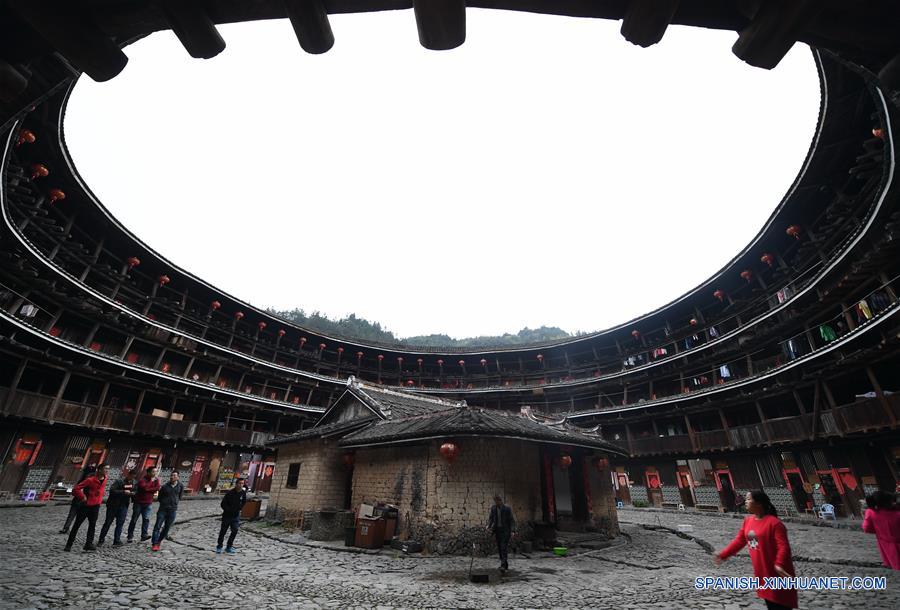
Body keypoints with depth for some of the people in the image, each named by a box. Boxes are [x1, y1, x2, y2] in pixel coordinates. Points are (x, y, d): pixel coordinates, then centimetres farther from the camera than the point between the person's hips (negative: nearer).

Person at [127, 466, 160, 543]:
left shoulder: (156, 480, 0)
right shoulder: (142, 479, -11)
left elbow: (157, 488, -13)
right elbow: (144, 487, -27)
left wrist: (147, 489, -19)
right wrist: (151, 481, -20)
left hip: (148, 503, 3)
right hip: (138, 502, -3)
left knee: (146, 519, -6)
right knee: (134, 520, 6)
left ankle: (144, 535, -7)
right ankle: (130, 536, 17)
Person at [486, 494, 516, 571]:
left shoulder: (507, 509, -10)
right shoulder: (493, 508, 1)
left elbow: (512, 520, -7)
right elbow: (491, 518, 7)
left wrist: (512, 531, -16)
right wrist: (489, 527, -10)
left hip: (506, 530, -5)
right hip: (497, 530, 5)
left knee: (504, 547, -15)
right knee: (499, 548, 7)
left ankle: (503, 565, -18)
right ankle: (505, 565, 19)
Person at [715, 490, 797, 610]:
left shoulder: (774, 523, -17)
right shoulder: (748, 521, 6)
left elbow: (783, 546, -24)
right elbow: (739, 540, 11)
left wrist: (779, 564, -38)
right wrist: (723, 554, 9)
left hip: (776, 574, -7)